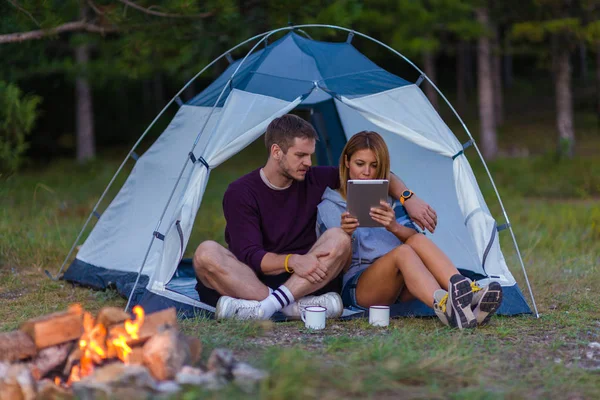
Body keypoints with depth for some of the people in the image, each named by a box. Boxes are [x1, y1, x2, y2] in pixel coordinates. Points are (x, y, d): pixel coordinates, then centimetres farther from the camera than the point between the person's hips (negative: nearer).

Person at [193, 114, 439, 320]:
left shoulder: (313, 180, 4)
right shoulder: (241, 193, -8)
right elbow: (250, 256, -17)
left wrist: (408, 199, -4)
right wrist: (292, 261, -34)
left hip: (303, 280, 3)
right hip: (251, 279, -3)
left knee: (338, 238, -24)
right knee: (206, 253, -32)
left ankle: (264, 306, -39)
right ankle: (296, 306, -40)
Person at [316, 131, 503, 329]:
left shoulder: (389, 199, 19)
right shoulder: (329, 207, 7)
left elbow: (414, 237, 4)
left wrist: (394, 227, -17)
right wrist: (345, 235, -22)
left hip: (401, 286, 4)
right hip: (357, 288, -4)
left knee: (419, 241, -28)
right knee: (402, 252, -35)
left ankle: (468, 296, -50)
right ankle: (444, 308, -65)